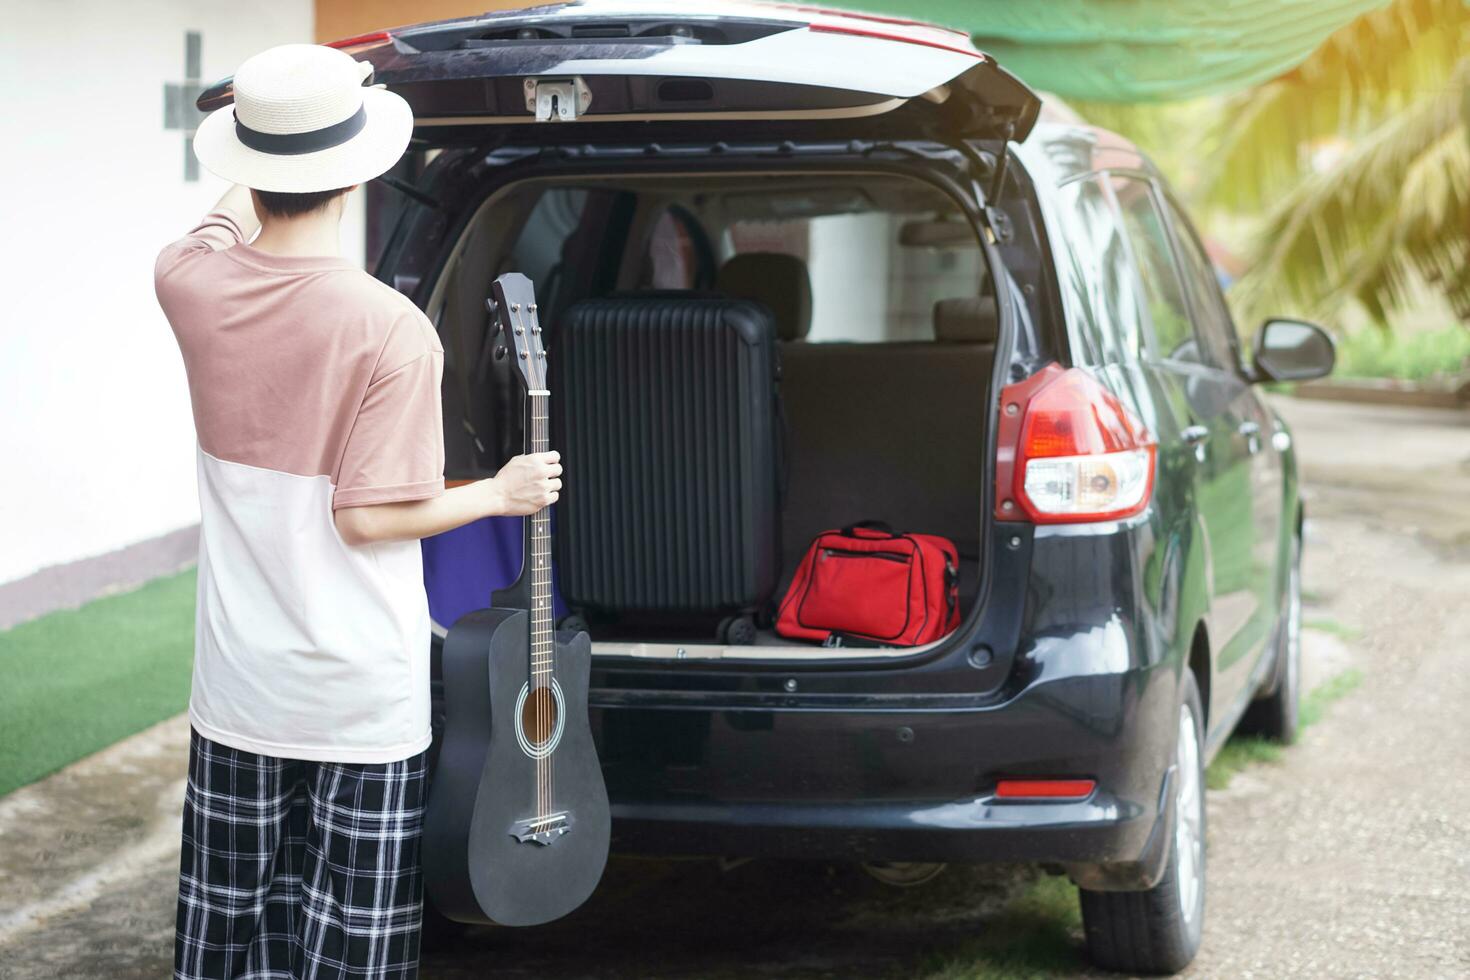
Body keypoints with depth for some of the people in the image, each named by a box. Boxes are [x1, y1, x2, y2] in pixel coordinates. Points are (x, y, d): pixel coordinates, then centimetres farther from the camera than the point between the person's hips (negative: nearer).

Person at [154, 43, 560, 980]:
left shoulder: (194, 285, -4)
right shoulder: (392, 330, -19)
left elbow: (230, 222, 22)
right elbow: (369, 516, -18)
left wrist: (254, 190, 41)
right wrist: (499, 493, -3)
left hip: (240, 690, 5)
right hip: (363, 697, -5)